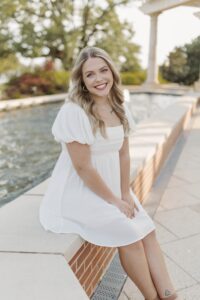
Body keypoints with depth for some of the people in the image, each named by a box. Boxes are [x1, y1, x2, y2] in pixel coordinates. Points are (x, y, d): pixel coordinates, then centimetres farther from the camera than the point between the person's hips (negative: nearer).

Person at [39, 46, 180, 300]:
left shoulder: (119, 108, 1)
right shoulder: (73, 112, -22)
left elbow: (123, 154, 3)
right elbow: (82, 167, -22)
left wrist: (125, 195, -2)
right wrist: (114, 201, -13)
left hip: (111, 186, 7)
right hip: (79, 192, -7)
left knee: (148, 231, -2)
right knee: (129, 235, -12)